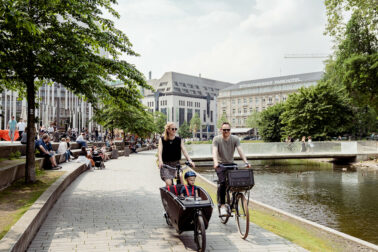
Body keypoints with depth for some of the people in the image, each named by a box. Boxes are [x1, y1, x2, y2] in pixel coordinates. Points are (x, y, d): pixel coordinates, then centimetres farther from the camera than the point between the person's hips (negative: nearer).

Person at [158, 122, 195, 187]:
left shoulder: (179, 140, 1)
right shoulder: (162, 140, -2)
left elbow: (184, 150, -10)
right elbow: (159, 151, -15)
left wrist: (190, 161, -27)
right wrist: (160, 161, -34)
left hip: (176, 164, 1)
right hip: (165, 164, -1)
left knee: (180, 176, -28)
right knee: (169, 183, -19)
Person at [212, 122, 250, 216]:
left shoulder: (235, 139, -2)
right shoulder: (217, 139, -7)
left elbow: (240, 151, -13)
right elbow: (214, 152, -20)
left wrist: (246, 162, -28)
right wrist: (215, 162, -39)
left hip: (231, 164, 3)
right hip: (220, 164, -3)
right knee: (223, 182, -23)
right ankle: (222, 205, -13)